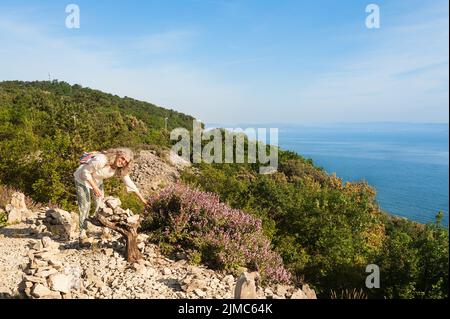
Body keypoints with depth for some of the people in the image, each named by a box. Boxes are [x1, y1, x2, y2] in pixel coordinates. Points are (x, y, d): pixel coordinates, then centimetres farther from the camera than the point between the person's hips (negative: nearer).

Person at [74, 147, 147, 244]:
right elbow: (86, 171, -28)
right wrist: (95, 188, -28)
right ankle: (82, 233, 11)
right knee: (85, 206, -3)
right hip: (82, 179, -6)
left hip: (97, 181, 6)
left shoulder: (121, 169, -18)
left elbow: (129, 182, -8)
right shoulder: (101, 160, -40)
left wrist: (141, 198, -6)